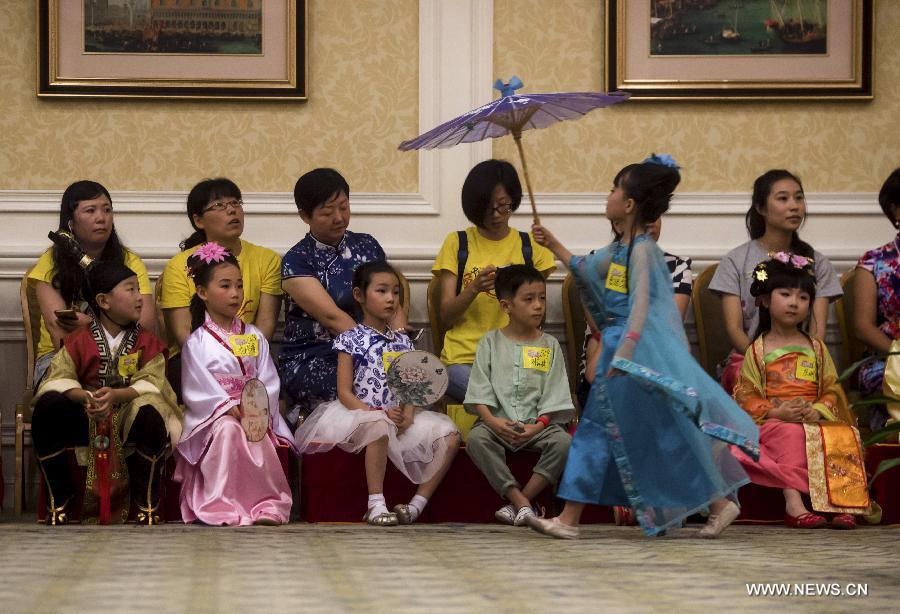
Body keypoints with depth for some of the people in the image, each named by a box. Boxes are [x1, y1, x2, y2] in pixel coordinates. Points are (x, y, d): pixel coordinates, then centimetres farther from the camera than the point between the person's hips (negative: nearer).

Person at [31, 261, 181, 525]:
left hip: (131, 413, -1)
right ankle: (59, 502, -13)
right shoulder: (79, 340, 3)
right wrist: (83, 396, -30)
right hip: (85, 415, 1)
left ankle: (147, 506, -20)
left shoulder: (146, 341, 4)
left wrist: (116, 395, -28)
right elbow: (59, 379, -9)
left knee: (150, 413, -36)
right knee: (47, 408, -28)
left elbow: (150, 384, -10)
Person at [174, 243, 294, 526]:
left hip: (255, 414, 2)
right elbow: (199, 389, -6)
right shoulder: (196, 343, 3)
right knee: (229, 430, -35)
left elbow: (268, 381, 6)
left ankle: (268, 505, -27)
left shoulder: (254, 337, 14)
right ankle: (222, 507, -33)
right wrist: (231, 408, -18)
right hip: (213, 416, -2)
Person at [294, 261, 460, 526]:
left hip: (397, 418, 6)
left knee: (449, 436, -14)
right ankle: (376, 504, -32)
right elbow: (344, 393, -6)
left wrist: (407, 416, -10)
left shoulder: (402, 342, 17)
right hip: (360, 412, -6)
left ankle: (418, 503, -14)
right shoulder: (350, 340, 1)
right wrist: (378, 414, -18)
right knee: (379, 427, -40)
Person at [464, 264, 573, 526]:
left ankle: (519, 502, -25)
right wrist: (492, 420, -17)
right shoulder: (490, 342, 9)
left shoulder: (550, 345, 11)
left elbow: (554, 396, 3)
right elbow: (480, 390, 1)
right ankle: (522, 503, -33)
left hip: (538, 424, 1)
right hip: (498, 422, -1)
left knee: (562, 441, -30)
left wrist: (538, 425, -14)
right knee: (476, 438, -32)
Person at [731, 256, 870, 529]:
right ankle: (793, 503, -44)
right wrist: (776, 412, -16)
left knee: (843, 436, -27)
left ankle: (839, 504, -35)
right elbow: (746, 396, 1)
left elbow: (831, 390, 10)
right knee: (791, 435, -37)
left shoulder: (816, 349, 17)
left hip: (813, 420, 3)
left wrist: (818, 410, -12)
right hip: (773, 422, -3)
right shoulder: (758, 350, 8)